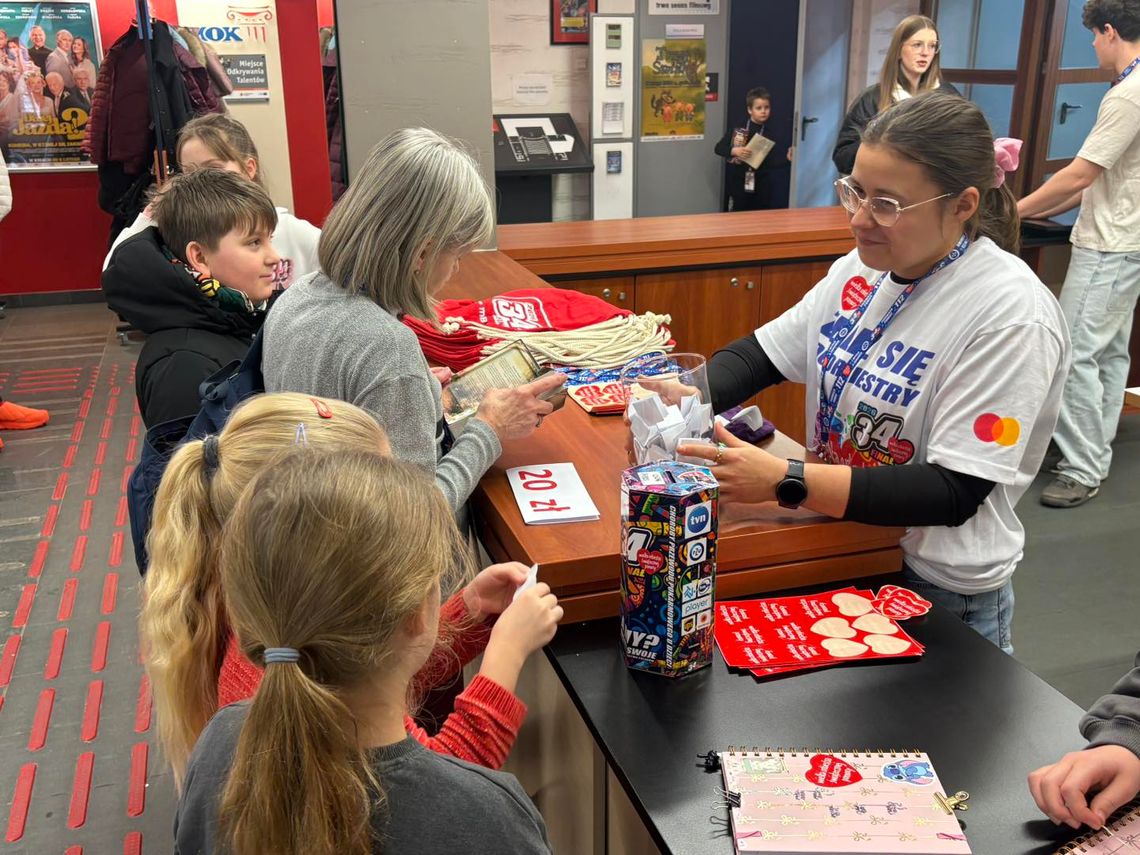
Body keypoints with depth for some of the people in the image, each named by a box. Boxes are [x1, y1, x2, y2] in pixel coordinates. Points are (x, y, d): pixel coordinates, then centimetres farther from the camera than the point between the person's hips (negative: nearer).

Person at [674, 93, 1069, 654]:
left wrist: (784, 482, -33)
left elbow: (953, 492, -26)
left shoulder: (1011, 314, -23)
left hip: (938, 589, -6)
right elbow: (761, 353, 5)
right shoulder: (860, 271, -3)